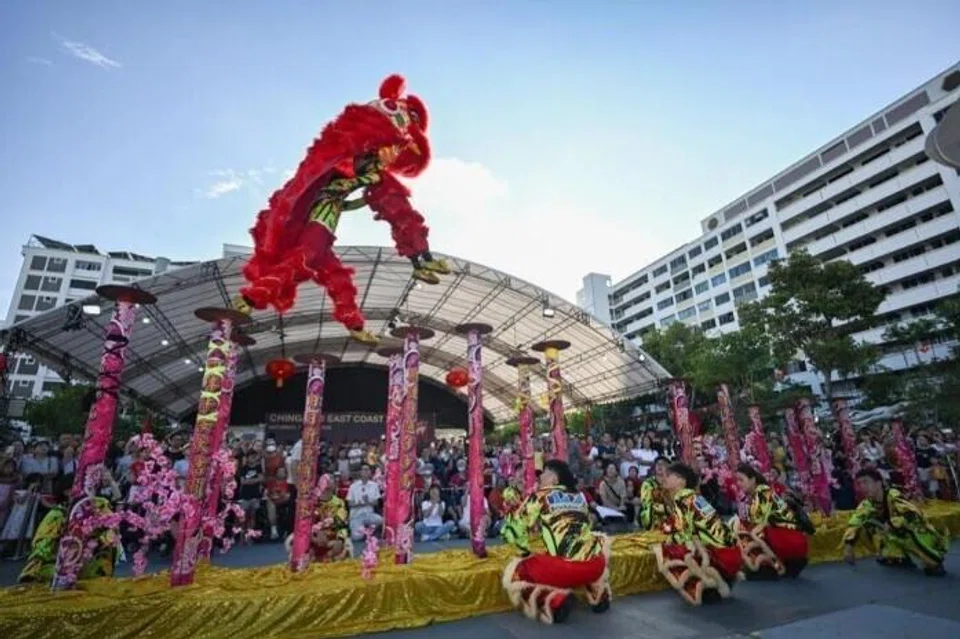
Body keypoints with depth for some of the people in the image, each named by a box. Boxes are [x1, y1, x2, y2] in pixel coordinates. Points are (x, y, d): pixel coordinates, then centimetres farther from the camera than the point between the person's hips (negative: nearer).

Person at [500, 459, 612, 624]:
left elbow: (512, 529, 8)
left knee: (512, 574, 14)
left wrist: (526, 551, 24)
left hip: (566, 568, -5)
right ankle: (600, 596, 28)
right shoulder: (580, 496, 18)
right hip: (596, 565, 6)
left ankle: (556, 601, -4)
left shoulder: (540, 496, 6)